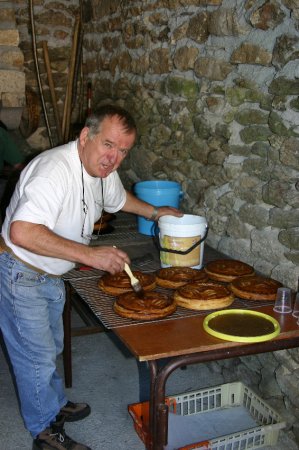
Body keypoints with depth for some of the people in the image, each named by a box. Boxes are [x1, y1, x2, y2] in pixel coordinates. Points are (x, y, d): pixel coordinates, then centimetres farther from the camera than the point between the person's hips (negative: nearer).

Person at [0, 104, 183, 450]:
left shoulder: (103, 169, -3)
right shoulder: (55, 170, -33)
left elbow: (117, 197, 22)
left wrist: (154, 212, 17)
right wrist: (90, 255, -41)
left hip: (51, 275, 9)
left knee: (50, 347, 25)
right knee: (37, 357, 4)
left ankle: (55, 405, 46)